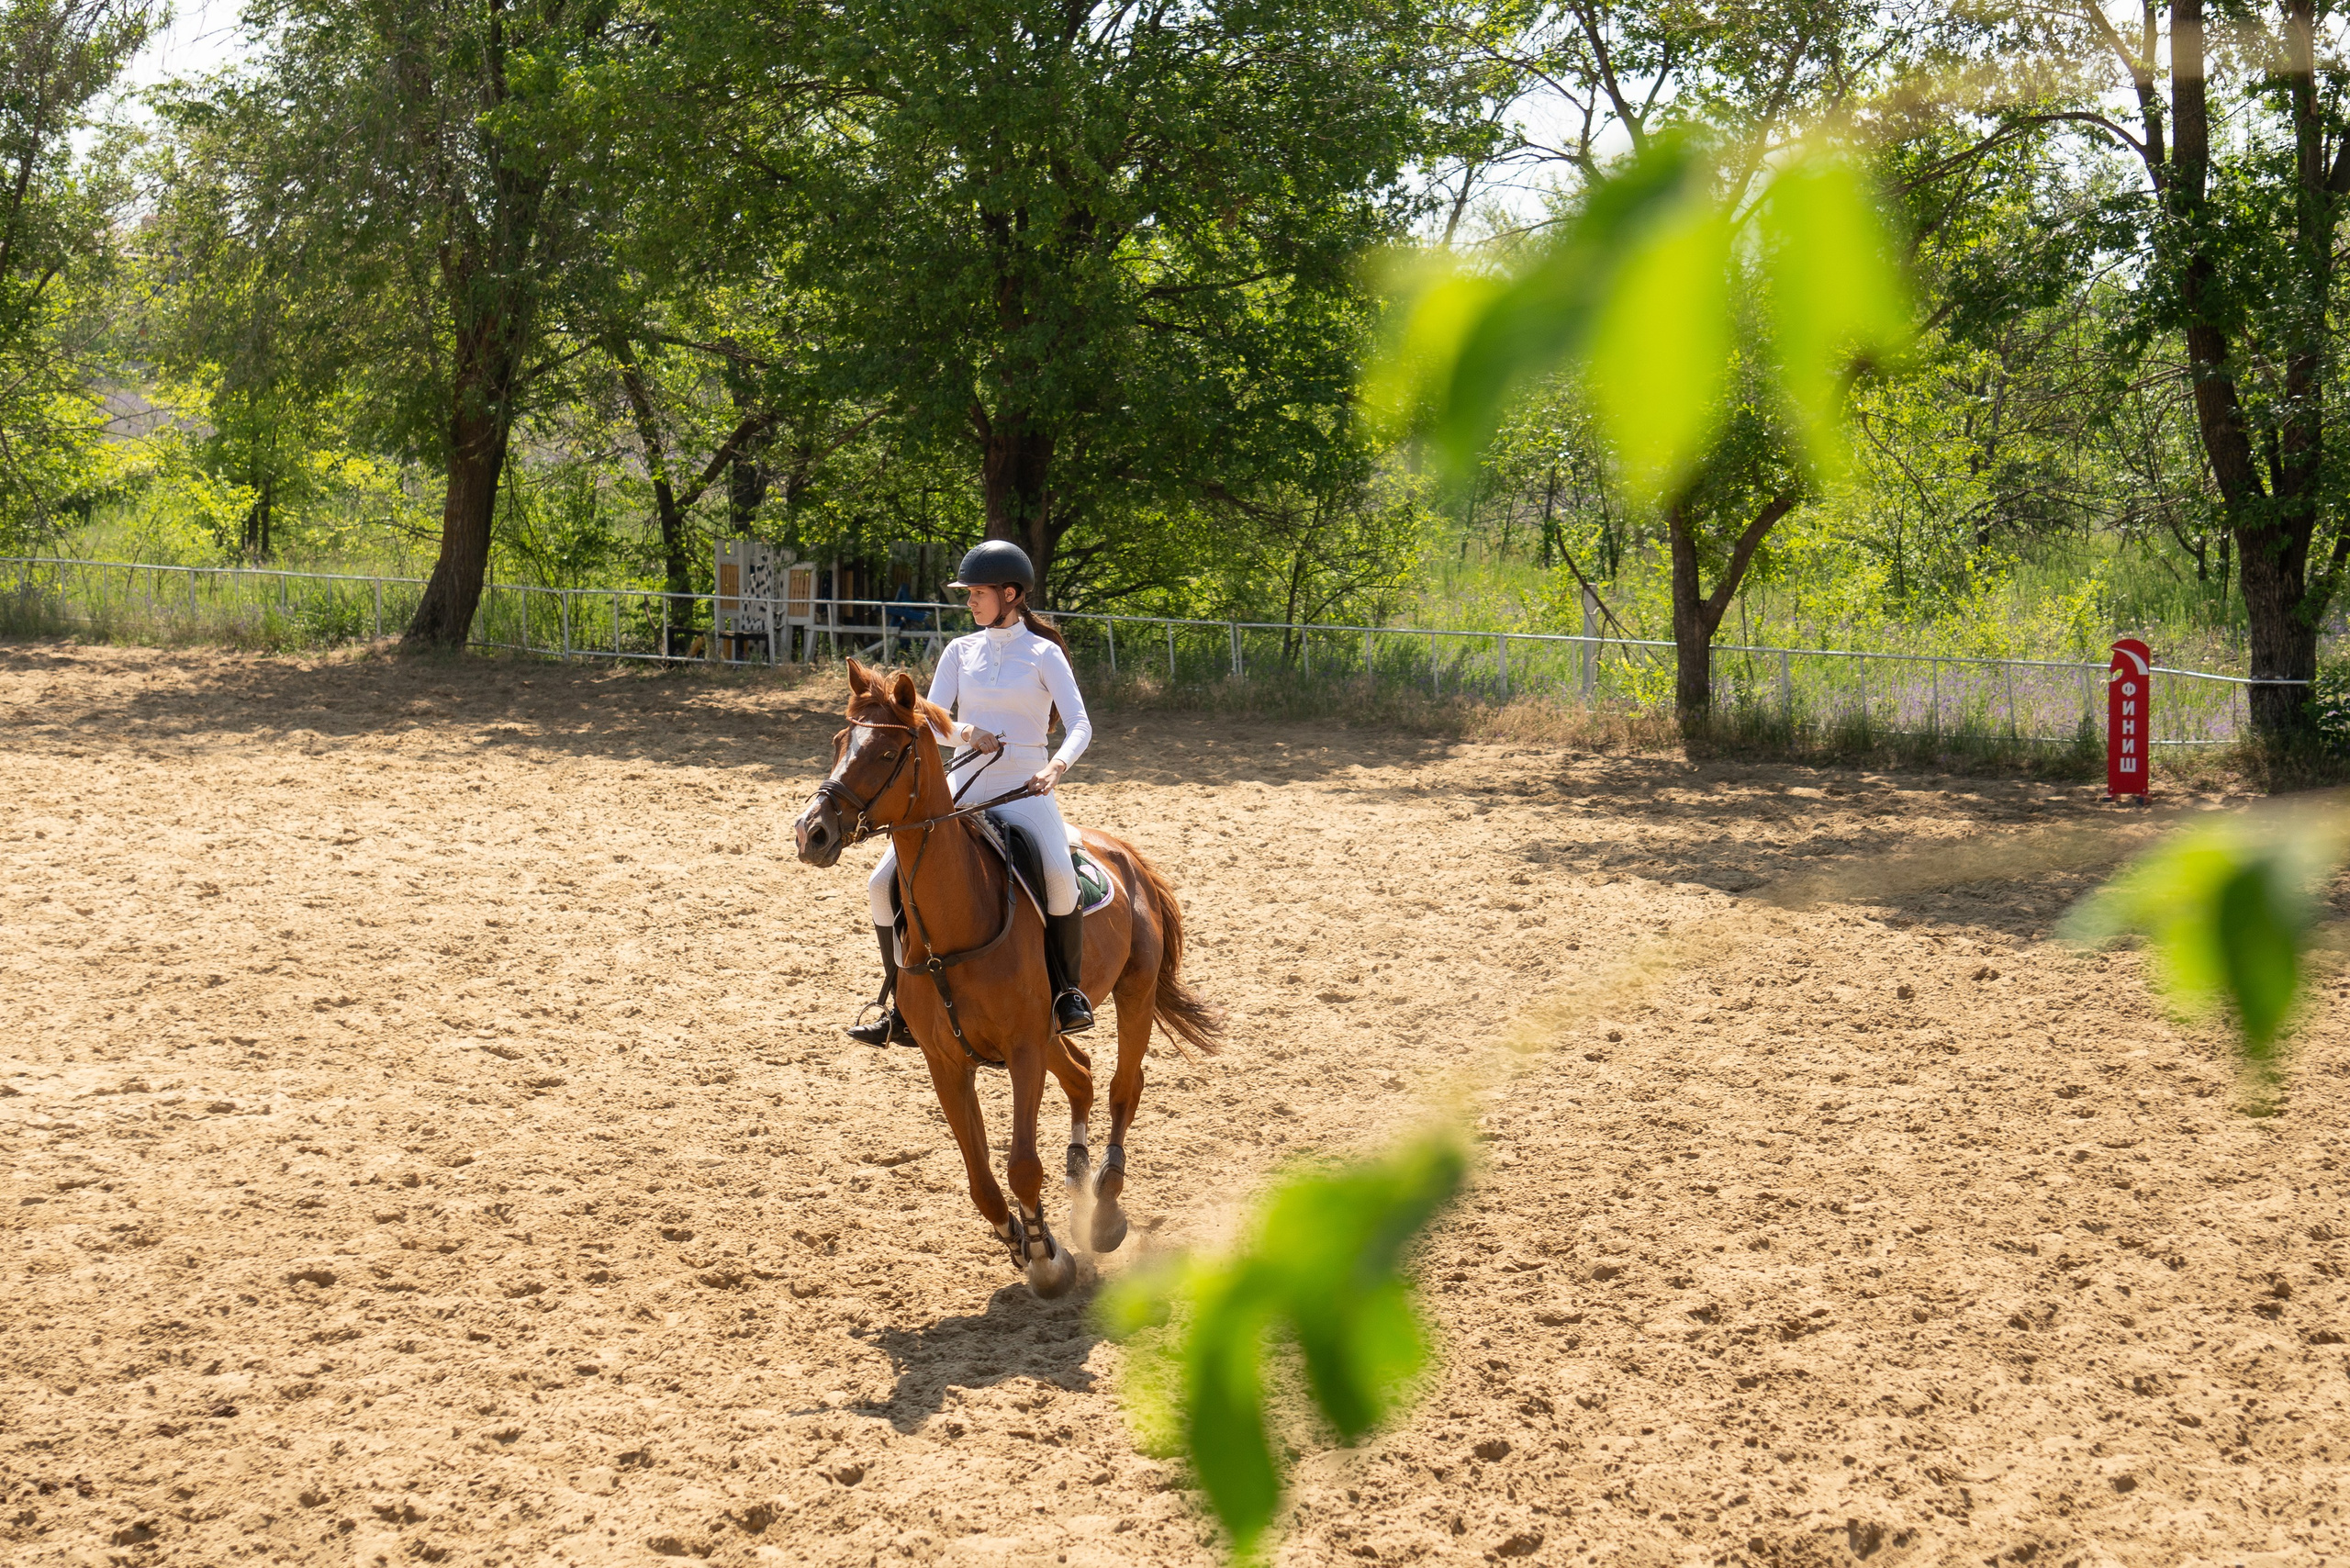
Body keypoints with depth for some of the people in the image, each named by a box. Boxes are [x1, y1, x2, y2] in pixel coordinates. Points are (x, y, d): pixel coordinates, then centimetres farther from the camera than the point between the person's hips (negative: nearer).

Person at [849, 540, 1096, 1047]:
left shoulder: (1044, 654, 1)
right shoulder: (960, 652, 12)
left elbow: (1079, 724, -11)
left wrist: (1056, 765, -32)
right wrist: (964, 731, -21)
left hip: (1025, 791, -4)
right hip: (964, 789, 5)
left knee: (1058, 875, -35)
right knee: (885, 883, -7)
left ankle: (1069, 991, -16)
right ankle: (903, 1008, 6)